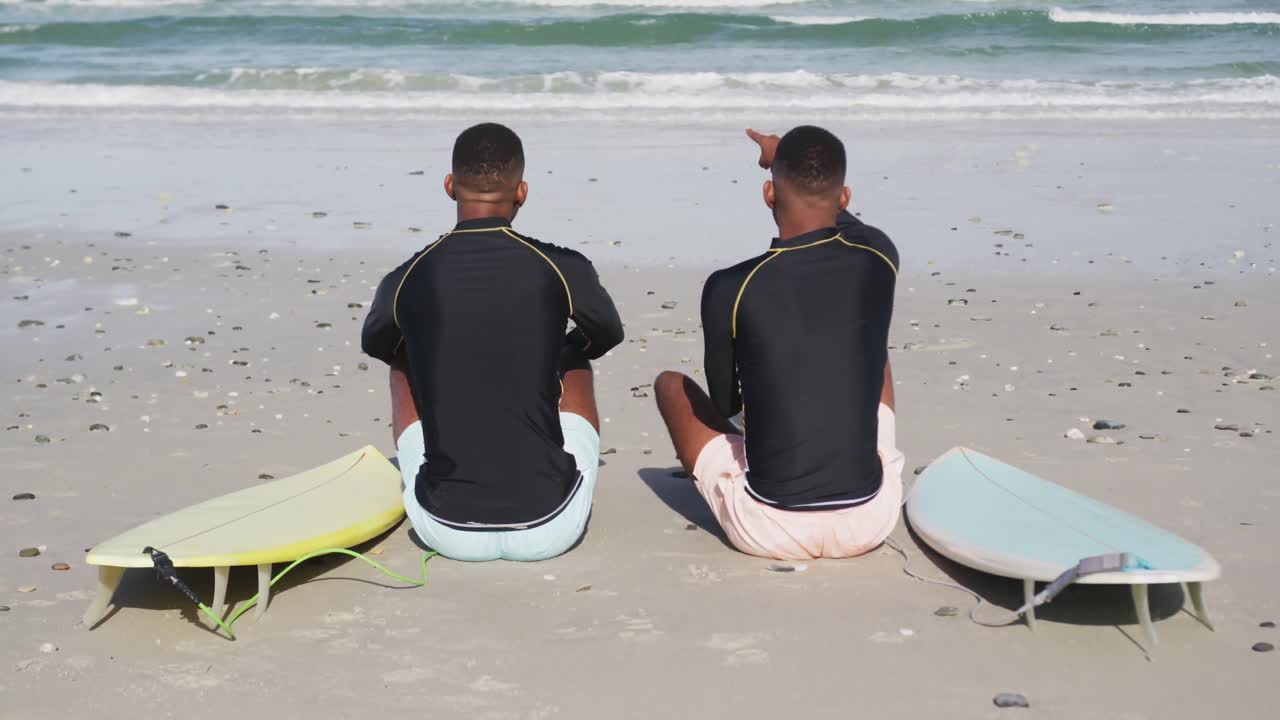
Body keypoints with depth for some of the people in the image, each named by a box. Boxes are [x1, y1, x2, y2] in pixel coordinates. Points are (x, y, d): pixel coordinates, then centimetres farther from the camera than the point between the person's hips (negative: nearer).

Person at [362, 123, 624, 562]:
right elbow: (608, 336, 16)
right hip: (551, 530, 0)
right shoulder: (562, 268, -8)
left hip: (448, 534, 1)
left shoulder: (405, 282, -5)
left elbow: (373, 344, 20)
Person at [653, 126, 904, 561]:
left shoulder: (728, 288, -14)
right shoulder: (879, 260, -5)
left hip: (768, 531, -2)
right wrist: (787, 158, 36)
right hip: (871, 522, 3)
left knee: (670, 384, 21)